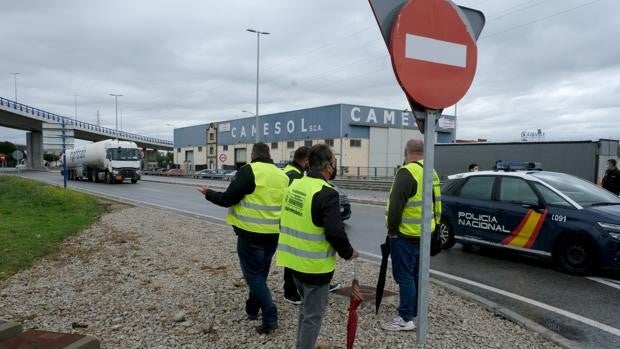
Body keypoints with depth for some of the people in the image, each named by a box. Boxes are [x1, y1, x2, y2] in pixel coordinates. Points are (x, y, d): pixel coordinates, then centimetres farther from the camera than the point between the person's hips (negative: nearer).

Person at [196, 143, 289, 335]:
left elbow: (228, 199, -13)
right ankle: (252, 309, 35)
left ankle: (270, 317, -1)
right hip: (273, 233, 7)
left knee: (253, 274, 4)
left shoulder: (249, 171, -11)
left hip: (251, 233, -6)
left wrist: (208, 193, 4)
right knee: (260, 272, 21)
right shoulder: (282, 175, 8)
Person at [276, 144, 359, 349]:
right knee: (313, 314, 8)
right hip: (314, 264, -8)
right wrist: (348, 252, -7)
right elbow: (335, 232, -24)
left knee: (306, 307, 26)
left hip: (293, 259, 8)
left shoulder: (295, 185, 5)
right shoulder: (326, 194, -21)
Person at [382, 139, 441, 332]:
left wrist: (392, 229, -11)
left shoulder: (407, 172, -18)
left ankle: (406, 319, 2)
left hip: (406, 234, -9)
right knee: (416, 274, 18)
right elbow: (436, 203, 19)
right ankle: (415, 312, 29)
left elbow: (396, 205, -22)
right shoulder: (431, 173, 11)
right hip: (424, 232, 9)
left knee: (404, 275, -3)